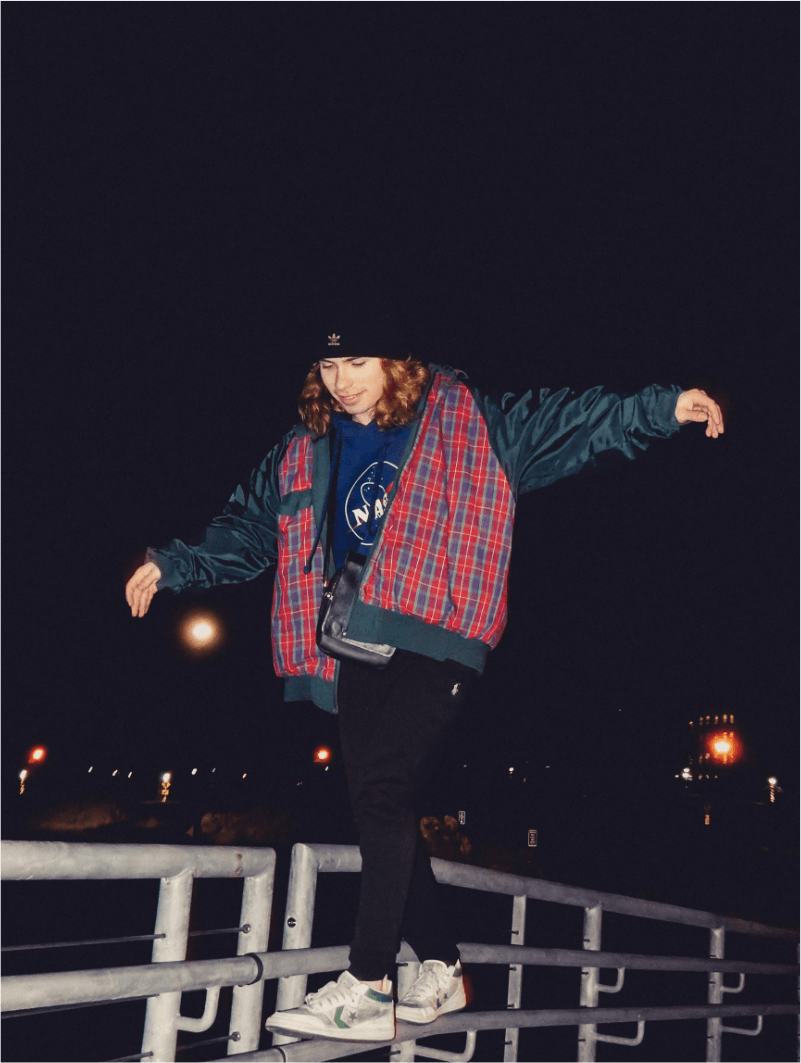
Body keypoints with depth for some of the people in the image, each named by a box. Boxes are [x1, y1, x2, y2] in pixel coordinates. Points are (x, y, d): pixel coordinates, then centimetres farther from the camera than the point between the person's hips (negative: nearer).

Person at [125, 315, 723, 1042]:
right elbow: (245, 532, 26)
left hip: (432, 644, -6)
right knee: (383, 813, 7)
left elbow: (563, 422, -2)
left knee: (382, 791, -20)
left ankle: (367, 991, -16)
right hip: (357, 654, 6)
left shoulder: (462, 421, 3)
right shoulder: (305, 454, 17)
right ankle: (441, 968, 24)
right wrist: (173, 565, 21)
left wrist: (661, 408, -13)